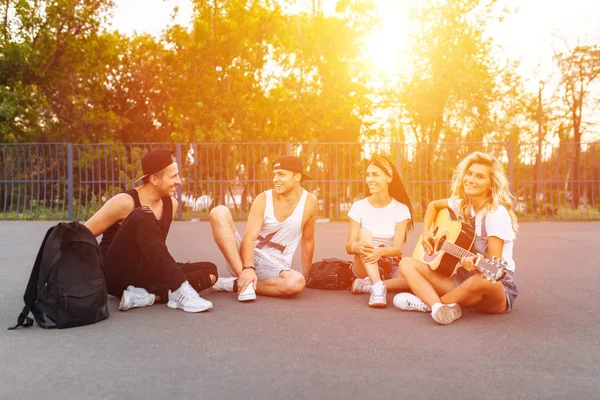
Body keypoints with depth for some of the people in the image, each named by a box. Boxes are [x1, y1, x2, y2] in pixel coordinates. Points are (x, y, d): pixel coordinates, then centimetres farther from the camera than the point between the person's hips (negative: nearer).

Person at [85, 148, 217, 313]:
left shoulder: (171, 204, 4)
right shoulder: (125, 202, -14)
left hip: (143, 275, 7)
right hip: (117, 275, -6)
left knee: (210, 271, -11)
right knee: (143, 215, -30)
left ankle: (146, 296, -26)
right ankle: (181, 291, -38)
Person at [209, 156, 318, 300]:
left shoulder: (309, 202, -3)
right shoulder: (263, 199, -7)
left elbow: (308, 241, 7)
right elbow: (250, 237, -18)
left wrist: (306, 276, 12)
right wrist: (248, 268, -35)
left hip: (274, 268, 0)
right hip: (246, 259, 0)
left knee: (297, 283, -37)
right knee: (219, 212, -21)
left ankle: (234, 284, -16)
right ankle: (244, 280, -28)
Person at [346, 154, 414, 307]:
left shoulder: (401, 209, -4)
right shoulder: (358, 207, -4)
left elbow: (398, 248, -15)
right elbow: (348, 247, -10)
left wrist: (381, 251, -39)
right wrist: (356, 246, -36)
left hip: (391, 266, 0)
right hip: (365, 267, 0)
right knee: (365, 233, -30)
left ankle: (367, 285, -24)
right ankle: (378, 288, -42)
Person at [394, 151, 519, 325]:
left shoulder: (496, 213, -17)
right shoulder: (463, 203, 3)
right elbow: (434, 205, 23)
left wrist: (476, 264, -44)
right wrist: (426, 232, 7)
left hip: (496, 284, -6)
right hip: (463, 278, 7)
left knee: (480, 281, -43)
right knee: (407, 264, -8)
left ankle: (427, 302, -17)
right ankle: (439, 307, -34)